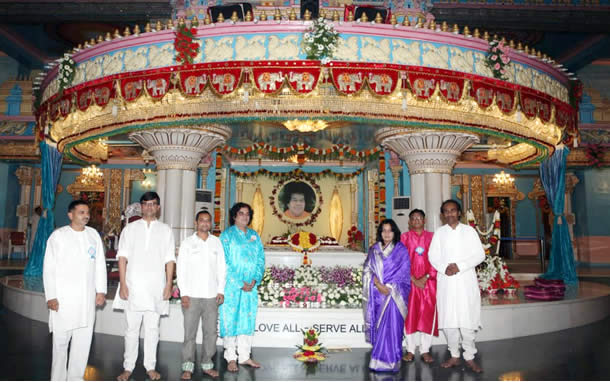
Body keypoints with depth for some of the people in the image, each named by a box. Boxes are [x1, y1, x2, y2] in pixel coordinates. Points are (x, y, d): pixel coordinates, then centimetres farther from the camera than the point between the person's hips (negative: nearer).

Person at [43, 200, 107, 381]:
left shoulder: (94, 235, 8)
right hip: (63, 297, -3)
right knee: (61, 340, 2)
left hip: (87, 297, 3)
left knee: (83, 339, 7)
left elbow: (100, 264, 9)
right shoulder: (58, 236, -2)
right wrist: (51, 296, -8)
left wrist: (101, 290, 4)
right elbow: (49, 268, -3)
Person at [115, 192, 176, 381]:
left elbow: (169, 260, 5)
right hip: (133, 287, 0)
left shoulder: (165, 230, 8)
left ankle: (150, 367, 18)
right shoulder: (130, 229, 8)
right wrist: (123, 284, -6)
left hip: (156, 287, 0)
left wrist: (169, 285, -2)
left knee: (152, 329, 7)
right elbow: (122, 257, 2)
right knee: (132, 328, 5)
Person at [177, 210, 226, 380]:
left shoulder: (216, 242, 10)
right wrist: (184, 293, -7)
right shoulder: (187, 243, 4)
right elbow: (181, 269, 1)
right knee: (189, 333, 0)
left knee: (211, 332, 6)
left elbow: (221, 268, 11)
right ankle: (188, 367, 11)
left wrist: (221, 291, 3)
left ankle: (207, 364, 19)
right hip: (192, 295, -2)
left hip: (211, 296, 2)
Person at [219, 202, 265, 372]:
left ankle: (245, 356, 20)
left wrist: (255, 280, -6)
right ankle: (231, 358, 12)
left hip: (251, 286, 5)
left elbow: (261, 259, 9)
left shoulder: (254, 236, 12)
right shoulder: (227, 235, -2)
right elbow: (225, 262, -9)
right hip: (231, 286, -4)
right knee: (230, 320, 0)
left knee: (248, 319, 9)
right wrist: (240, 283, -14)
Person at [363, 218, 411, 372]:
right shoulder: (374, 249, 12)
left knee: (391, 324, -9)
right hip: (377, 293, 3)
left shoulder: (401, 250, 3)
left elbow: (403, 273, -2)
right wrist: (378, 284, -11)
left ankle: (388, 360, -3)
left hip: (395, 294, -3)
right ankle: (380, 358, 12)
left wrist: (389, 287, -11)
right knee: (378, 326, 3)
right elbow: (368, 270, 5)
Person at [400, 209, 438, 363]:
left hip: (428, 281, 1)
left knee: (428, 315, 2)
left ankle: (425, 350, 11)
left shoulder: (432, 237, 7)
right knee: (410, 314, 2)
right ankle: (410, 350, 10)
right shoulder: (404, 237, 4)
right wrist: (414, 279, -10)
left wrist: (426, 277, -10)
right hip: (410, 281, -1)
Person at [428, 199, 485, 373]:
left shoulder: (469, 231, 5)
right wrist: (444, 268, -14)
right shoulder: (439, 233, 10)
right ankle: (454, 356, 17)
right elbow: (433, 255, 5)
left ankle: (470, 357, 9)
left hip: (466, 281, -2)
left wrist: (460, 266, -12)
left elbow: (480, 255, -1)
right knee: (448, 319, 5)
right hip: (446, 281, 2)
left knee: (467, 320, -4)